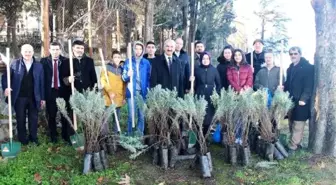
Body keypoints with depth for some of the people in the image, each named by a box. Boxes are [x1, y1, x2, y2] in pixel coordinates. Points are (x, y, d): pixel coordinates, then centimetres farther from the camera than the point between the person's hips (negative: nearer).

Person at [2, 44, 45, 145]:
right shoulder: (15, 64, 0)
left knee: (34, 118, 10)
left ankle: (33, 138, 25)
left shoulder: (38, 66, 3)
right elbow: (5, 76, 0)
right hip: (20, 97, -1)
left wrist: (42, 98, 2)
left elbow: (42, 82, 3)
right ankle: (22, 140, 23)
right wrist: (6, 87, -20)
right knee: (20, 119, 10)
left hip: (34, 98, 1)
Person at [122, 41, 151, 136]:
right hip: (131, 92, -1)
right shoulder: (128, 61, 5)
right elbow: (123, 78, 3)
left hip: (143, 92, 1)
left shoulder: (146, 62, 6)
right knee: (131, 115, -1)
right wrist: (128, 75, -19)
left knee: (142, 115, 5)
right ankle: (130, 135, 10)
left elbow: (149, 78, 8)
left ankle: (140, 134, 16)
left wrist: (148, 90, -2)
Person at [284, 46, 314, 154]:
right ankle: (295, 143, 23)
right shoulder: (290, 68, 16)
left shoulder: (308, 67, -7)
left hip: (300, 101, -7)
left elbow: (309, 85, -14)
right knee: (291, 125, 12)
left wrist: (303, 99, -23)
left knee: (297, 126, -3)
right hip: (290, 101, 7)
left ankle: (292, 147, 2)